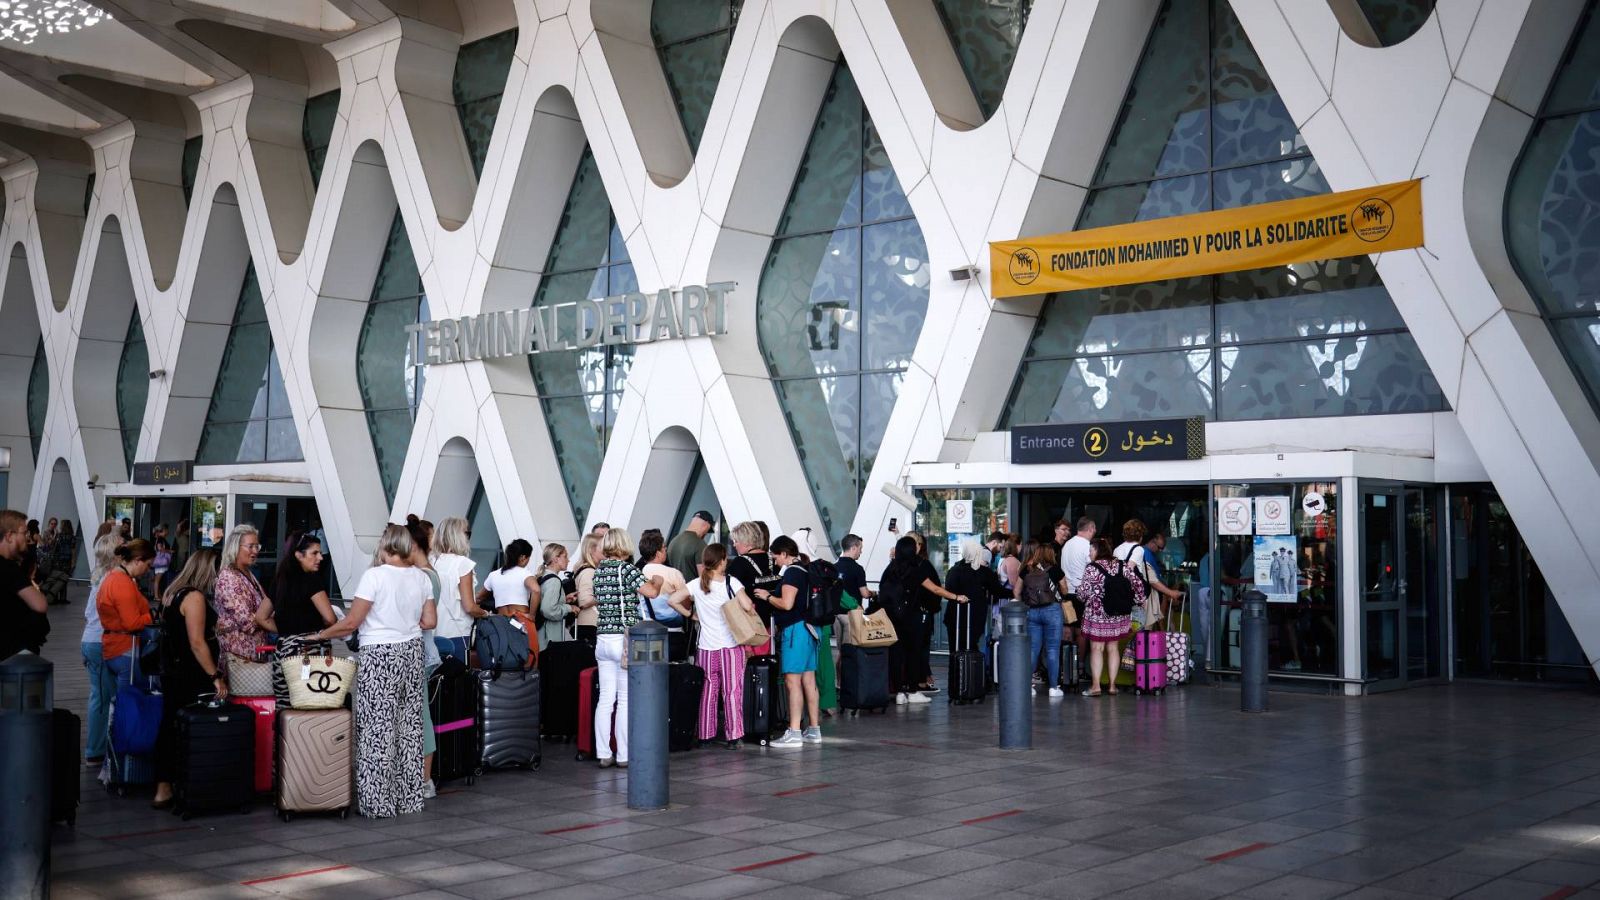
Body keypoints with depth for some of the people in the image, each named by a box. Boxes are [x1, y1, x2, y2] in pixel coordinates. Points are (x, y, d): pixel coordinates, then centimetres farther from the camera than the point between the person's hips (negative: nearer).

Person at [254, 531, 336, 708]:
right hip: (311, 649, -7)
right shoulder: (312, 580, -5)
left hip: (284, 648, 7)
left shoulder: (280, 581, 15)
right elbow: (329, 618, -13)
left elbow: (261, 617, 23)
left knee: (286, 708, 4)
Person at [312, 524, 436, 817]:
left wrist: (320, 635, 1)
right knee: (409, 726, 11)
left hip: (380, 655, -6)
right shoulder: (421, 578, 4)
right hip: (412, 651, 6)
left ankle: (378, 802, 5)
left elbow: (351, 623, -12)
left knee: (376, 729, 1)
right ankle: (408, 798, 18)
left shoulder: (375, 575, -13)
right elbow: (430, 621, 7)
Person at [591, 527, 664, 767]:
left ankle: (604, 754, 7)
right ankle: (624, 755, 3)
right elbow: (651, 592, -16)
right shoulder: (627, 569, -9)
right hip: (625, 640, -6)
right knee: (626, 700, 0)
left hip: (603, 638, 6)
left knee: (606, 698, 7)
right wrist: (657, 581, 7)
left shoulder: (598, 571, 10)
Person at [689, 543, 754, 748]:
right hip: (730, 646, -2)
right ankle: (733, 737, 4)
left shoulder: (696, 585, 0)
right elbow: (748, 607, -17)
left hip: (706, 647, 2)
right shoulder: (731, 582, -8)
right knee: (732, 691, 4)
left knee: (707, 692, 11)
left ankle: (705, 735, 15)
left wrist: (691, 615, 7)